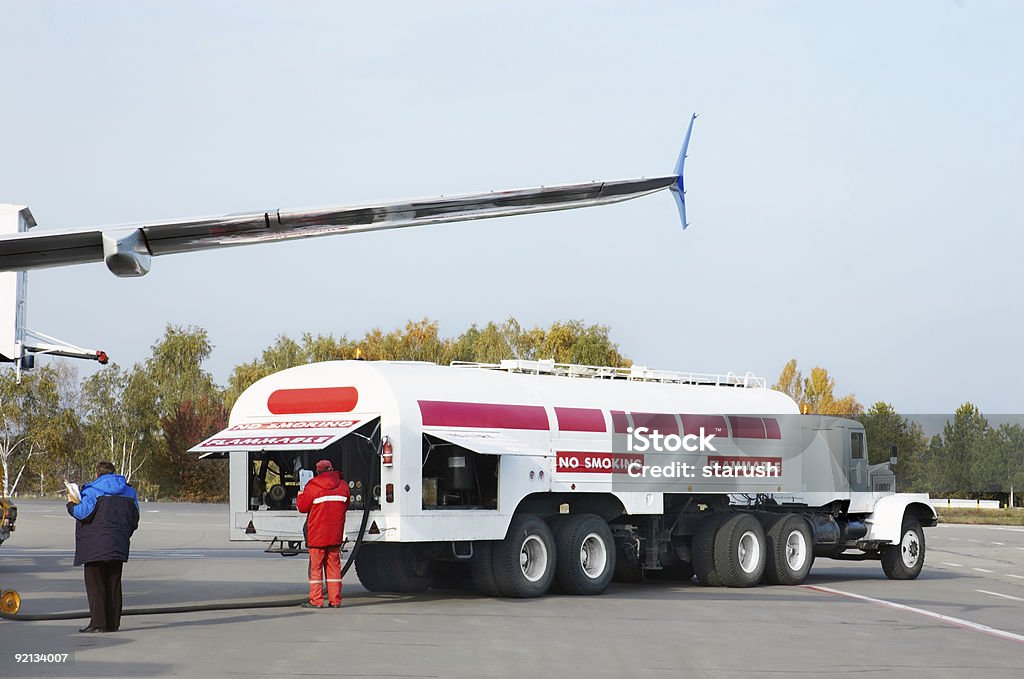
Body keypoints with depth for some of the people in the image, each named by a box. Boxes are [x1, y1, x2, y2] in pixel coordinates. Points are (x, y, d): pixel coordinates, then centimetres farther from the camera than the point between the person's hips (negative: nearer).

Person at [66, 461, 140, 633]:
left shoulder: (92, 491, -6)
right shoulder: (129, 492, 12)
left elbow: (83, 513, -15)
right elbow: (134, 520, 14)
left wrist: (71, 504, 3)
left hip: (95, 546, -5)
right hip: (118, 546, 5)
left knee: (95, 584, -2)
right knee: (114, 584, 9)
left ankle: (98, 622, -8)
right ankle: (113, 623, 8)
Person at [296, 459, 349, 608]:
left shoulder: (312, 486, -10)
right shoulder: (342, 485, 4)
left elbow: (303, 507, -3)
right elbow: (346, 505, 16)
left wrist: (299, 497, 17)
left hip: (317, 534, -4)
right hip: (336, 534, 4)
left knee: (316, 566, 1)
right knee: (333, 565, 9)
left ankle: (316, 600, -1)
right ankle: (335, 600, 7)